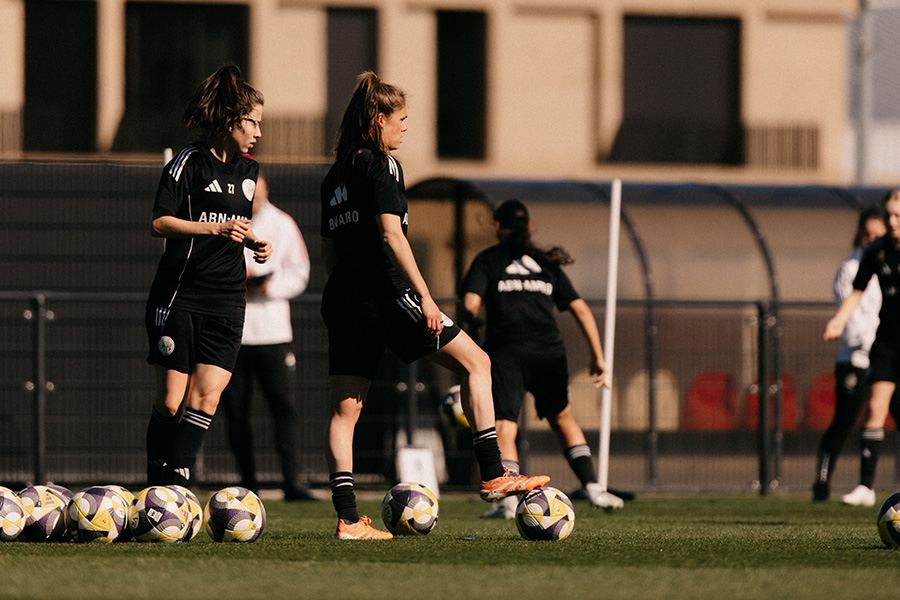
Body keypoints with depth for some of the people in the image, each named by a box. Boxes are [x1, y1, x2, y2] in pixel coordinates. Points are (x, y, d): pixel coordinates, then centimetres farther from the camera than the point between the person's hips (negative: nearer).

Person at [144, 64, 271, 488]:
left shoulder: (248, 169, 15)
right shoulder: (190, 161, -6)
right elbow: (159, 223, -12)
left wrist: (253, 242, 10)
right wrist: (216, 229, -21)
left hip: (226, 300, 6)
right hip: (180, 294, -6)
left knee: (206, 397, -8)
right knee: (170, 401, -3)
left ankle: (176, 486, -8)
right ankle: (156, 492, 7)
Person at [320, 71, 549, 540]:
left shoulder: (335, 176, 17)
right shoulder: (381, 166, -7)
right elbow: (391, 236, -16)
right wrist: (424, 296, -17)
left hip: (341, 298, 8)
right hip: (383, 294, -8)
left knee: (344, 409, 4)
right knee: (476, 363, 2)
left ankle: (348, 519, -2)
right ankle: (492, 475, -2)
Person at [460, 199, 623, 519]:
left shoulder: (488, 259, 10)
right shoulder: (547, 264, 19)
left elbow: (470, 304, -5)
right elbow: (581, 309, 14)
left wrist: (473, 325, 16)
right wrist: (597, 357, 17)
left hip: (507, 351, -3)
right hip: (549, 351, 3)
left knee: (503, 426, -6)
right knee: (562, 417, 22)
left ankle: (507, 498, -24)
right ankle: (592, 486, 16)